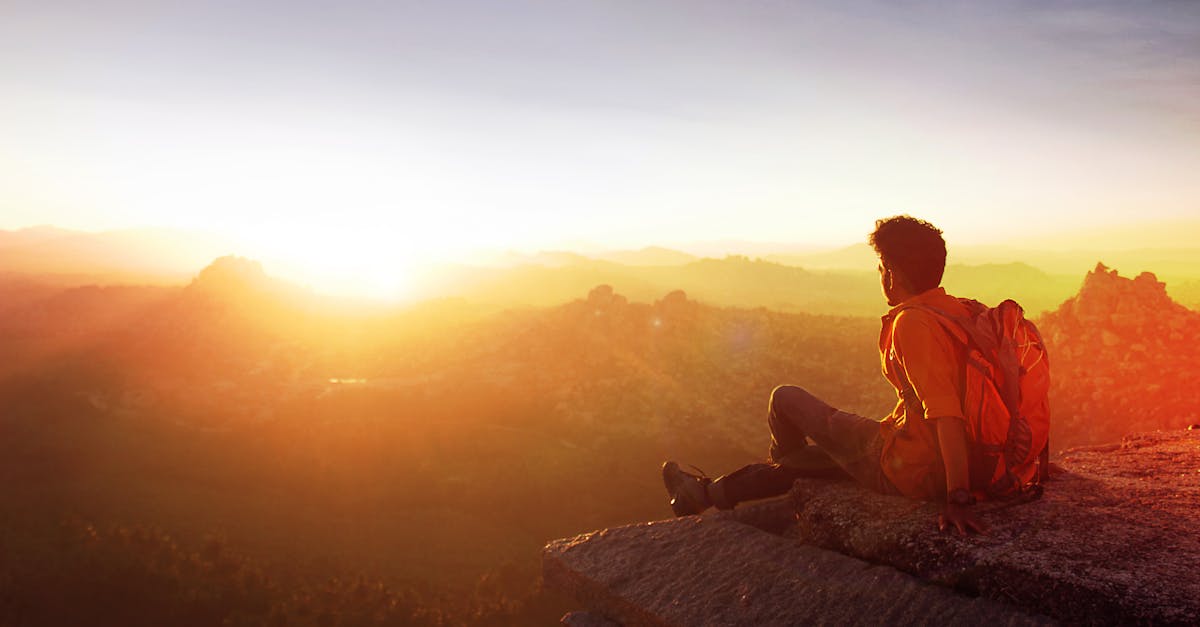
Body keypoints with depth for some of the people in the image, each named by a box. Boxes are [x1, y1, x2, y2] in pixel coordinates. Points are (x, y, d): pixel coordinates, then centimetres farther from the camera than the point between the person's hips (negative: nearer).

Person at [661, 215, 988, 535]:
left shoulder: (912, 322, -24)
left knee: (785, 397, 6)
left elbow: (946, 412, -33)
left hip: (907, 469, -9)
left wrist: (958, 497, -34)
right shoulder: (955, 309, 4)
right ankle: (707, 493, 42)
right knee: (813, 449, 26)